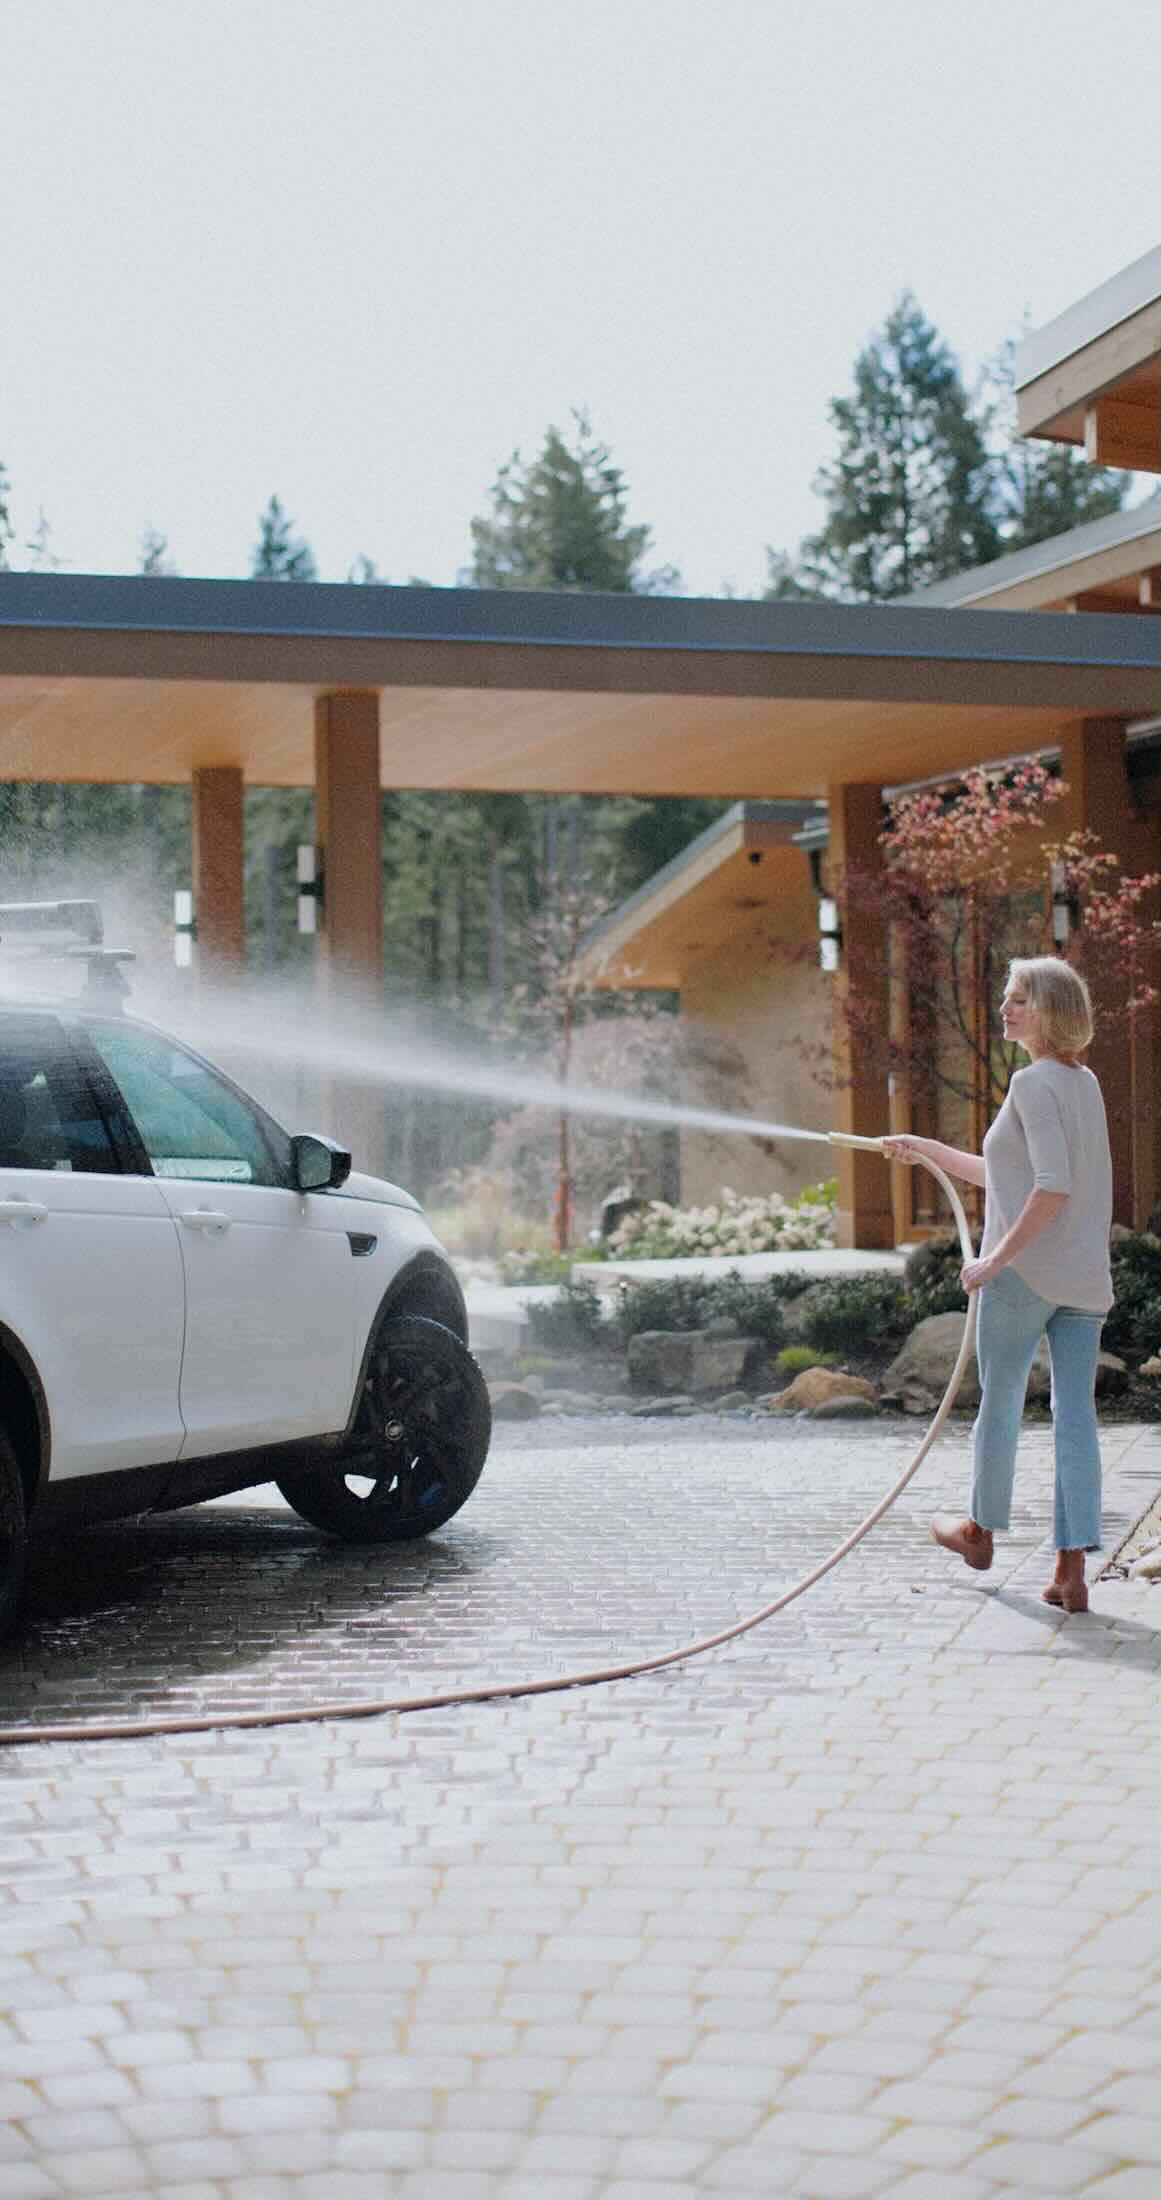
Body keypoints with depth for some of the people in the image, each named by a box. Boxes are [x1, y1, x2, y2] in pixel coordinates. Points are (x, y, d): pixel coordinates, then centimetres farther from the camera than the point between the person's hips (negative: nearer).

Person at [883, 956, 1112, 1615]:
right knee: (1076, 1416, 2)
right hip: (1085, 1277, 8)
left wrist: (997, 1257, -18)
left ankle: (982, 1530, 31)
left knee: (1000, 1400, 12)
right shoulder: (1085, 1083, 15)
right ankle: (1073, 1570, -1)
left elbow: (1051, 1189, -22)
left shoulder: (1034, 1084, -12)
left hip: (1026, 1271, -7)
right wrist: (929, 1151, 26)